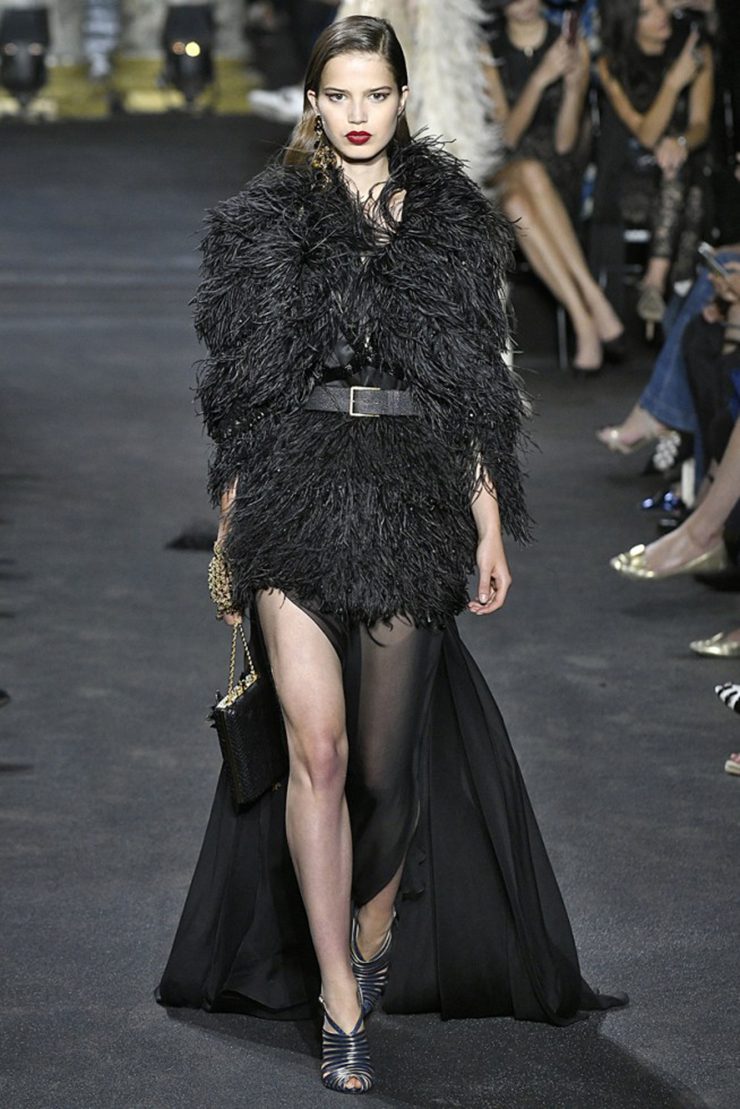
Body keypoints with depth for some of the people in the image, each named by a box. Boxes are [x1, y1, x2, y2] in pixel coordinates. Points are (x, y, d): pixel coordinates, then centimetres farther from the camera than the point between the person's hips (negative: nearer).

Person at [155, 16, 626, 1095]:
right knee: (318, 748, -11)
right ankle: (340, 1003, -7)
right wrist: (230, 527, 6)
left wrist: (490, 525, 8)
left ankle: (375, 927, 33)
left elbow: (477, 389, 11)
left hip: (412, 499, 1)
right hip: (297, 500, -1)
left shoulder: (451, 222, 9)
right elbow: (244, 388, 9)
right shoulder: (267, 223, 7)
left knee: (386, 758, 6)